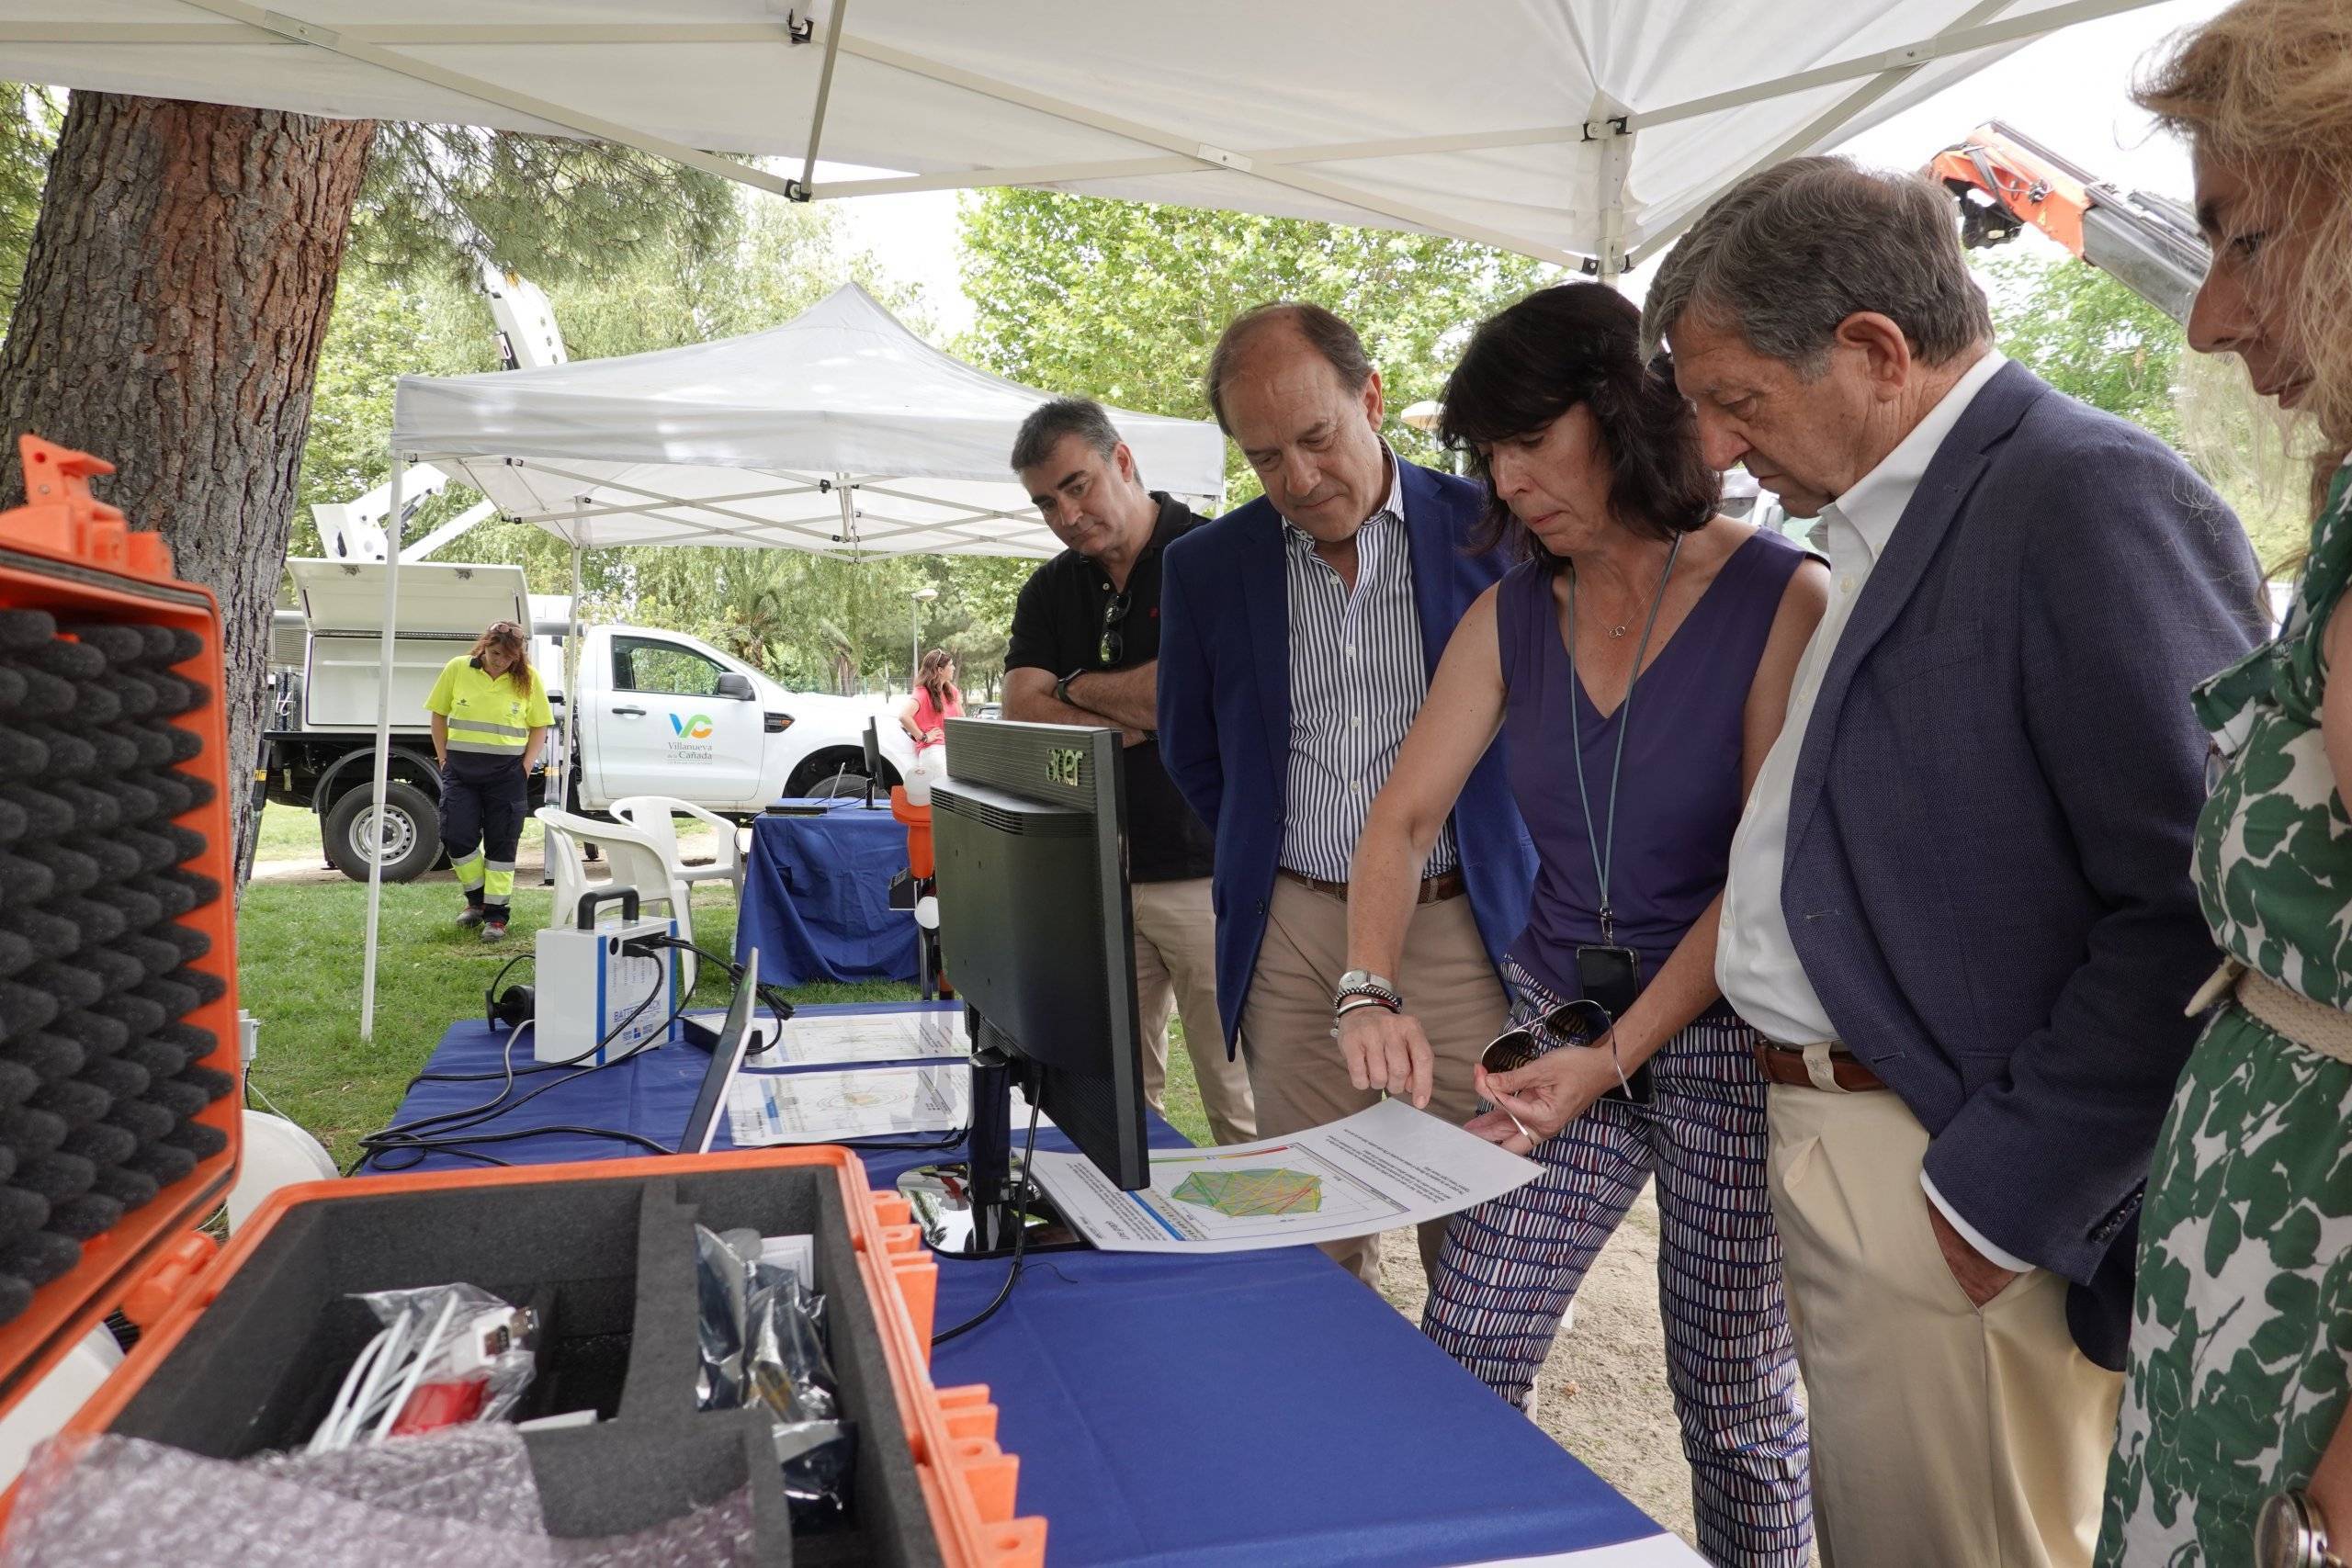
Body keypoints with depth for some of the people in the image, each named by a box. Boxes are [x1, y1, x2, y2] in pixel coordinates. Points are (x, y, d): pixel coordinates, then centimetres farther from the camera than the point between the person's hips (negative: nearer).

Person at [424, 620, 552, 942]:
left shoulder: (528, 679, -3)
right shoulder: (457, 669, -2)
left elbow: (540, 725, 4)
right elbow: (439, 715, 8)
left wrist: (527, 765, -6)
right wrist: (443, 757, 2)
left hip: (507, 773, -1)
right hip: (460, 769, 1)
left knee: (501, 843, 2)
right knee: (456, 836, -4)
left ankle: (496, 915, 10)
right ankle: (477, 898, 20)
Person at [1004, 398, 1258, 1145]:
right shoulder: (1050, 590, 14)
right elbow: (1022, 713, 2)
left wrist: (1077, 687, -2)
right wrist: (1140, 712, -9)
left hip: (1205, 870, -5)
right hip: (1092, 875, 6)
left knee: (1245, 1105, -2)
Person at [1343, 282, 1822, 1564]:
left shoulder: (1784, 600, -10)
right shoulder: (1514, 613, 4)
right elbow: (1403, 816, 0)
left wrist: (1616, 1057, -20)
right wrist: (1371, 991, -16)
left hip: (1724, 1040, -4)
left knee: (1734, 1400, 10)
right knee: (1458, 1356, 2)